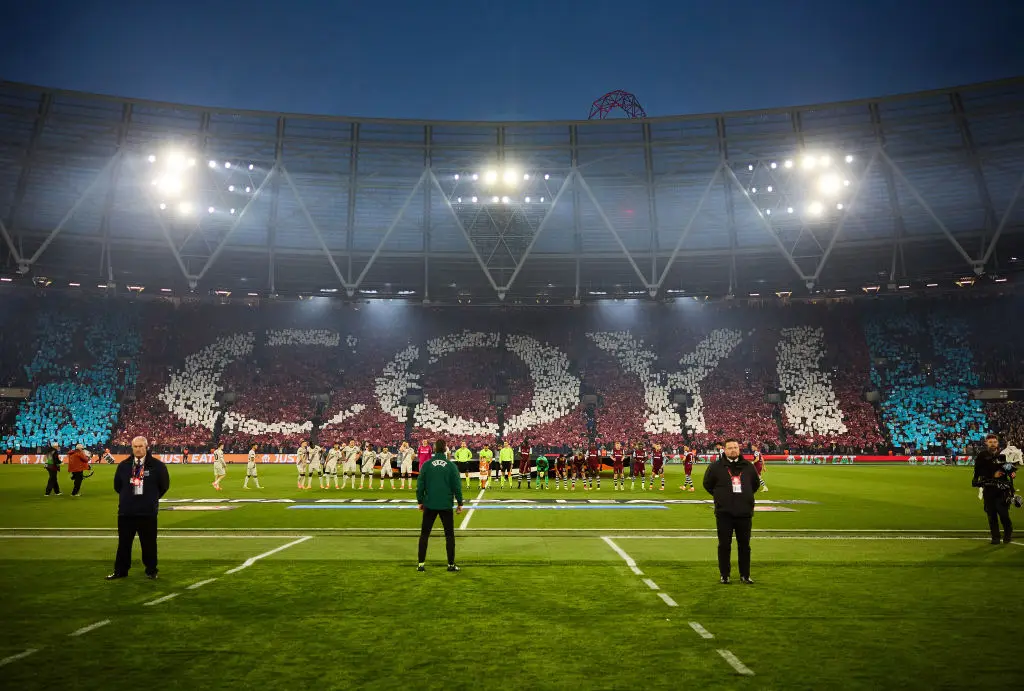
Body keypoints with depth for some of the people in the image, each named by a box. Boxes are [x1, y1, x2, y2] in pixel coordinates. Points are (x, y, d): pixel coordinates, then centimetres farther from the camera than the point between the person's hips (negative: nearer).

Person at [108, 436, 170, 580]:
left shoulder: (157, 465, -3)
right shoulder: (123, 465, 5)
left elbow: (164, 485, 5)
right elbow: (117, 485, 17)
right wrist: (127, 498, 13)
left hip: (148, 512, -2)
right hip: (126, 511, 3)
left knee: (149, 543, 5)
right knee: (124, 542, 10)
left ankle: (151, 570, 16)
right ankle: (120, 571, 22)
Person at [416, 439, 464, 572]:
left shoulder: (427, 465, -3)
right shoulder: (451, 465, -5)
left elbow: (420, 485, -1)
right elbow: (457, 486, -4)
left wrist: (420, 501, 11)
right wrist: (460, 503, 5)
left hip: (429, 505, 1)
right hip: (446, 505, -1)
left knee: (424, 534, 12)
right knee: (449, 535, 10)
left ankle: (421, 563, 11)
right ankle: (451, 564, 11)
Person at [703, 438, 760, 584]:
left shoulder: (748, 466, 7)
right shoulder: (716, 466, -2)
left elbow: (756, 483, 23)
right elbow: (707, 484, 9)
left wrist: (746, 496, 16)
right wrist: (720, 496, 6)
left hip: (744, 513, 2)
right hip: (724, 513, -2)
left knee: (744, 545, 9)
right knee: (724, 545, 3)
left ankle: (745, 575, 21)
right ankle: (724, 575, 13)